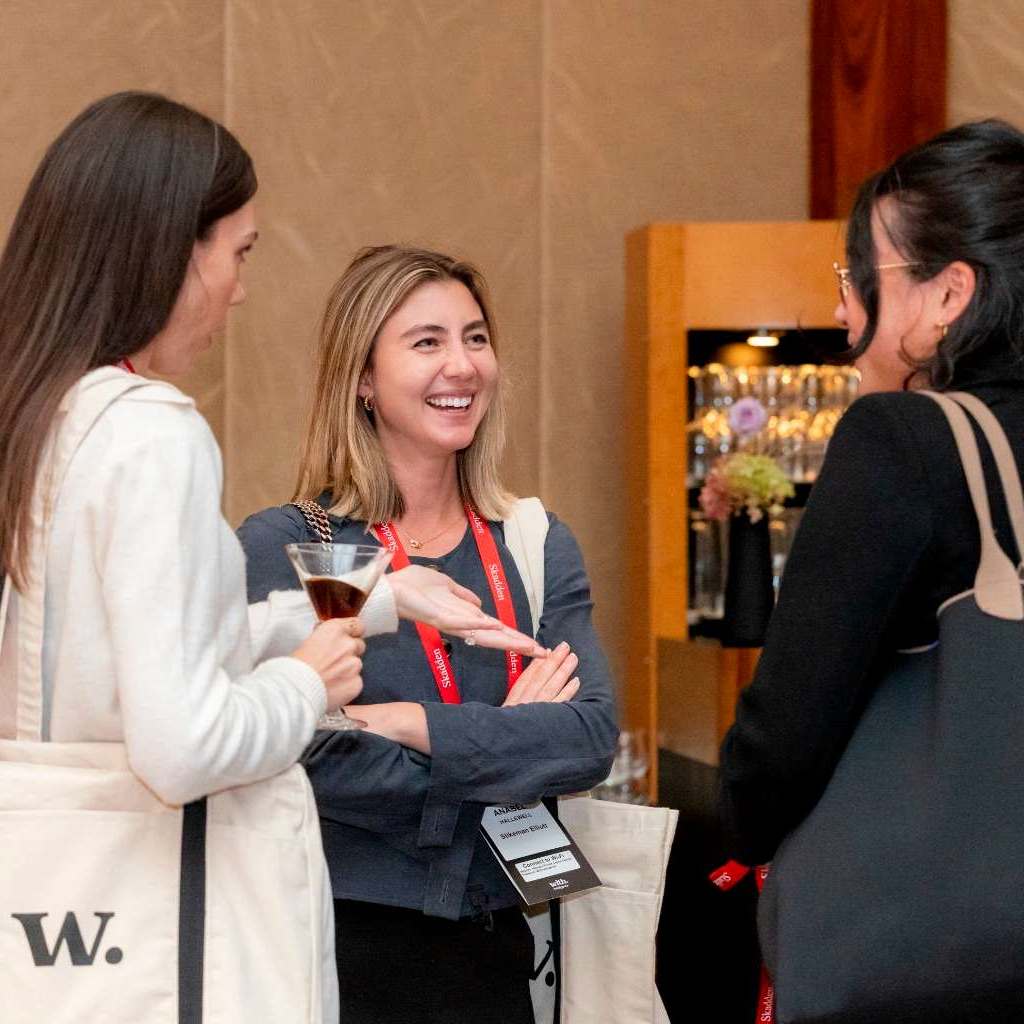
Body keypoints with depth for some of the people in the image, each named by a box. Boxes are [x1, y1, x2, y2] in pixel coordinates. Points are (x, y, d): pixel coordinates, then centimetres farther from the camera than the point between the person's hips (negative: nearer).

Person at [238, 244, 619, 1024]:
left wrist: (413, 726, -18)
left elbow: (594, 735, -7)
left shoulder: (539, 548, 6)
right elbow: (309, 760, -18)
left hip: (498, 950, 4)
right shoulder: (282, 547, -7)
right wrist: (511, 751, -11)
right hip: (345, 943, -4)